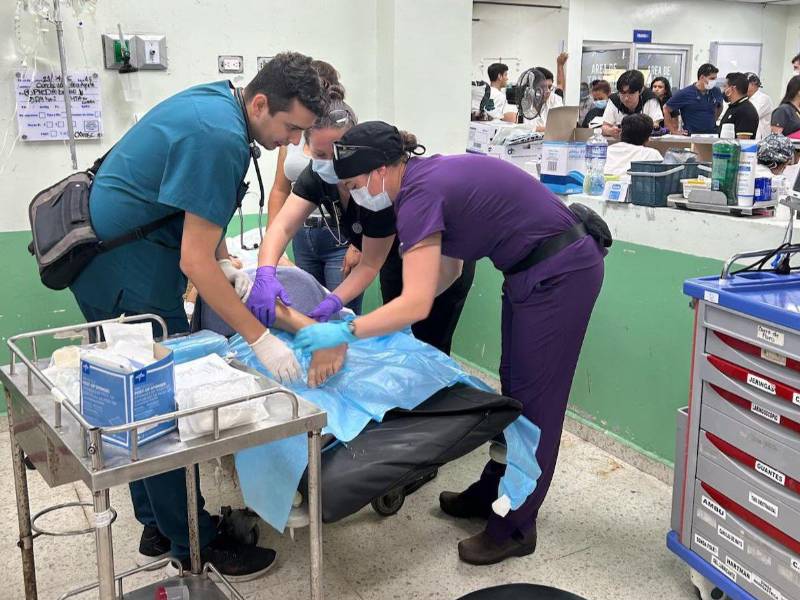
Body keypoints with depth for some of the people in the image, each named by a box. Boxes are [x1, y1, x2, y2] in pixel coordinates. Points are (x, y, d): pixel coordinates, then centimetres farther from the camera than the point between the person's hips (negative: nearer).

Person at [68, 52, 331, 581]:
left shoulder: (215, 100, 7)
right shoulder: (219, 139, -23)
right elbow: (195, 262, -24)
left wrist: (229, 269, 7)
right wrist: (260, 339, -22)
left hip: (107, 261, 10)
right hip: (128, 274, -10)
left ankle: (158, 529, 29)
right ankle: (193, 546, 11)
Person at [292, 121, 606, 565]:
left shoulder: (419, 195, -22)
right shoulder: (428, 176, 6)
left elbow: (417, 303, -29)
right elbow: (449, 268, 12)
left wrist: (345, 332, -25)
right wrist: (383, 319, 8)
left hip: (560, 273, -10)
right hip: (533, 270, 10)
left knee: (533, 399, 0)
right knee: (513, 387, 18)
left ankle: (514, 529, 14)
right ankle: (492, 493, 33)